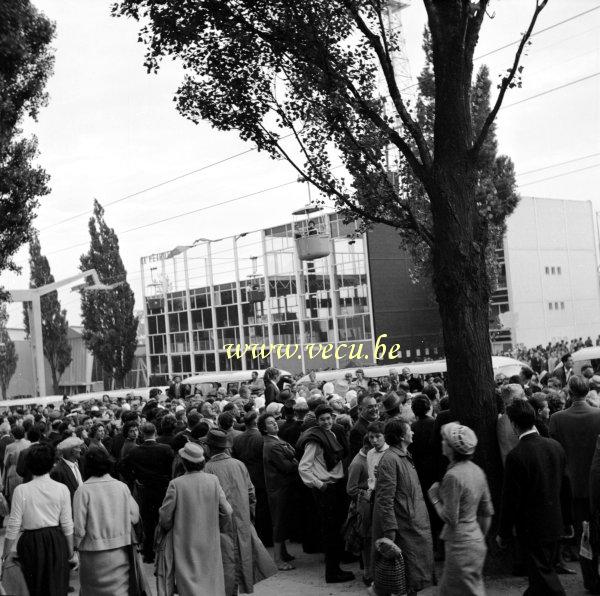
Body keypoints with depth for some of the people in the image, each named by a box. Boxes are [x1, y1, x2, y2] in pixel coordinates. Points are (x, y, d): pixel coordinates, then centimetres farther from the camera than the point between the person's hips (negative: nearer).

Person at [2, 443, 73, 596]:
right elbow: (67, 524, -2)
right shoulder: (62, 489, -7)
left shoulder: (21, 490, -11)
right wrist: (70, 549, 11)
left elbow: (13, 526, -7)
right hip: (56, 542, 1)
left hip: (31, 542, -1)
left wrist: (6, 552, 5)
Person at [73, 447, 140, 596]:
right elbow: (134, 517, 2)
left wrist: (76, 545, 5)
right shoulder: (122, 486, -4)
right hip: (120, 551, 3)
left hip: (94, 554, -2)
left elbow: (79, 526, -13)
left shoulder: (83, 490, -14)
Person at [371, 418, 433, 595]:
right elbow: (385, 499, -21)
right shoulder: (390, 459, -18)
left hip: (416, 525, 9)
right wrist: (390, 531, -23)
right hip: (403, 528, -9)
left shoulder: (405, 456, 13)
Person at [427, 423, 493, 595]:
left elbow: (450, 519, -20)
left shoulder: (453, 476, -21)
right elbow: (487, 512, 12)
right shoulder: (477, 471, 5)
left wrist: (435, 499, -6)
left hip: (461, 544, -9)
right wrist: (480, 537, 22)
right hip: (476, 541, 9)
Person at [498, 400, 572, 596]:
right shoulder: (555, 446, -3)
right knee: (546, 570, 22)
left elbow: (511, 499, -18)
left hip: (532, 528, -7)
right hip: (555, 524, 7)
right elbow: (566, 486, 7)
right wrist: (567, 520, 19)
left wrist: (504, 533, -6)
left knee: (543, 575, 4)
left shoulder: (516, 456, -23)